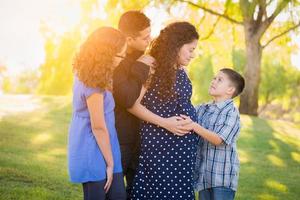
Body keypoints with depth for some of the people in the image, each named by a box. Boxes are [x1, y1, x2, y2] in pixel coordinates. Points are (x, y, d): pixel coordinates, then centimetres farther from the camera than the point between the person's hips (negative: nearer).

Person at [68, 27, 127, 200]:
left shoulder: (86, 73, 5)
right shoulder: (94, 83, -23)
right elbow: (98, 127, -19)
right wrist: (110, 163, -10)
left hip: (95, 151, 8)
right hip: (94, 155, -8)